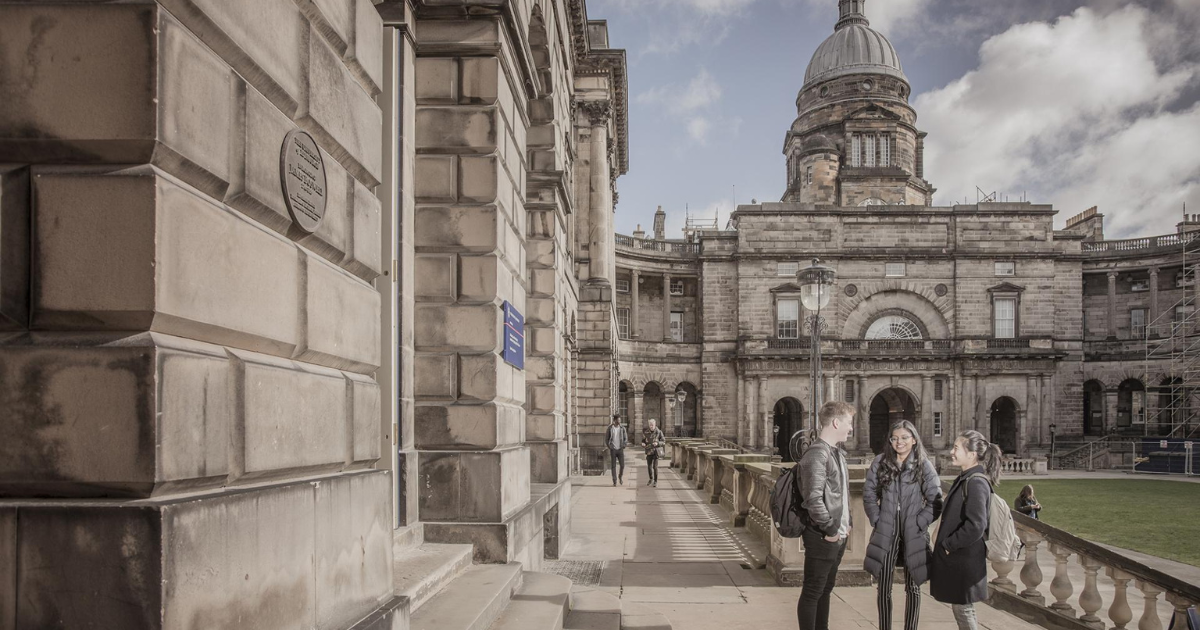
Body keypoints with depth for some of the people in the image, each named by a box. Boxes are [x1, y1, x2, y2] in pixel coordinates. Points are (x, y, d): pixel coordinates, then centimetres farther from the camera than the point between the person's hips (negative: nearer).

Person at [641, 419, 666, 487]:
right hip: (648, 451, 3)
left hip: (656, 451, -3)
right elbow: (643, 440, 11)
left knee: (655, 467, -6)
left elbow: (664, 441, -2)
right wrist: (643, 443, -11)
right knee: (649, 466, 11)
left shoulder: (659, 432, -8)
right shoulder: (646, 432, -1)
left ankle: (655, 481, 6)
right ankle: (651, 479, 32)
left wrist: (658, 443, -20)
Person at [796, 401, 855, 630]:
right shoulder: (817, 453, -19)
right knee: (812, 592, 1)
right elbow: (813, 498, -27)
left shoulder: (838, 453, 12)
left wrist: (846, 523, 14)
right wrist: (829, 529, -18)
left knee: (826, 589, 19)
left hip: (838, 536, 10)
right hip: (822, 537, -10)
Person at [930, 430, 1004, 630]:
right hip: (957, 558, 9)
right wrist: (946, 544, 11)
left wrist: (948, 545, -18)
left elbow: (975, 526, -28)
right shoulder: (965, 479, 9)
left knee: (963, 609, 3)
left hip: (964, 561, -9)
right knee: (961, 609, 17)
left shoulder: (976, 483, -20)